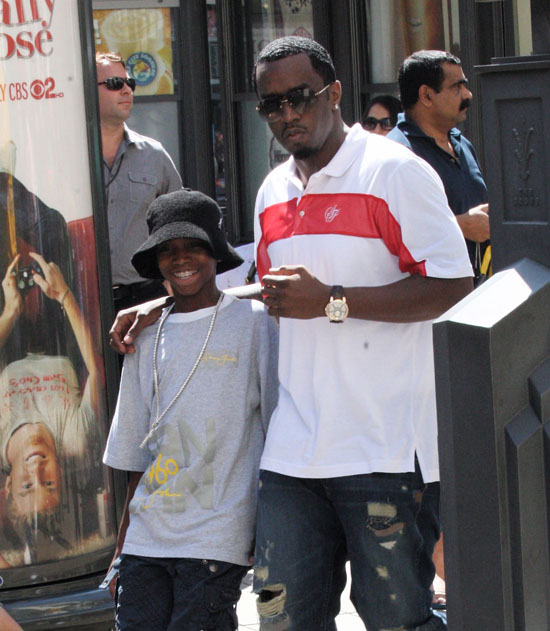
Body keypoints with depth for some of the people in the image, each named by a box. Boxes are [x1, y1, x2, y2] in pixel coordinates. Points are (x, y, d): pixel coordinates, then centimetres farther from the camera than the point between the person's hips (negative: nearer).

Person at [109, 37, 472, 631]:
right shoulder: (272, 192, 17)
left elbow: (453, 285, -13)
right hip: (292, 450, 6)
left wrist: (332, 301, -17)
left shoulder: (394, 171, -5)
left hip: (383, 444, -6)